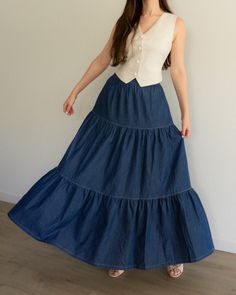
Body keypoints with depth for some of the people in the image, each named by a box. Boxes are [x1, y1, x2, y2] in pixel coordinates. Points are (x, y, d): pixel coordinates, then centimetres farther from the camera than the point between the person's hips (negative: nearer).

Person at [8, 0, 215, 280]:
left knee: (160, 178, 3)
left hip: (151, 107, -2)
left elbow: (178, 71, 3)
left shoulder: (175, 23, 2)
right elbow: (102, 60, 12)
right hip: (115, 102, 3)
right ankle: (118, 249, 24)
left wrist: (185, 113, 2)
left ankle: (175, 250, 24)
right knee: (113, 176, 6)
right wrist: (75, 91, 12)